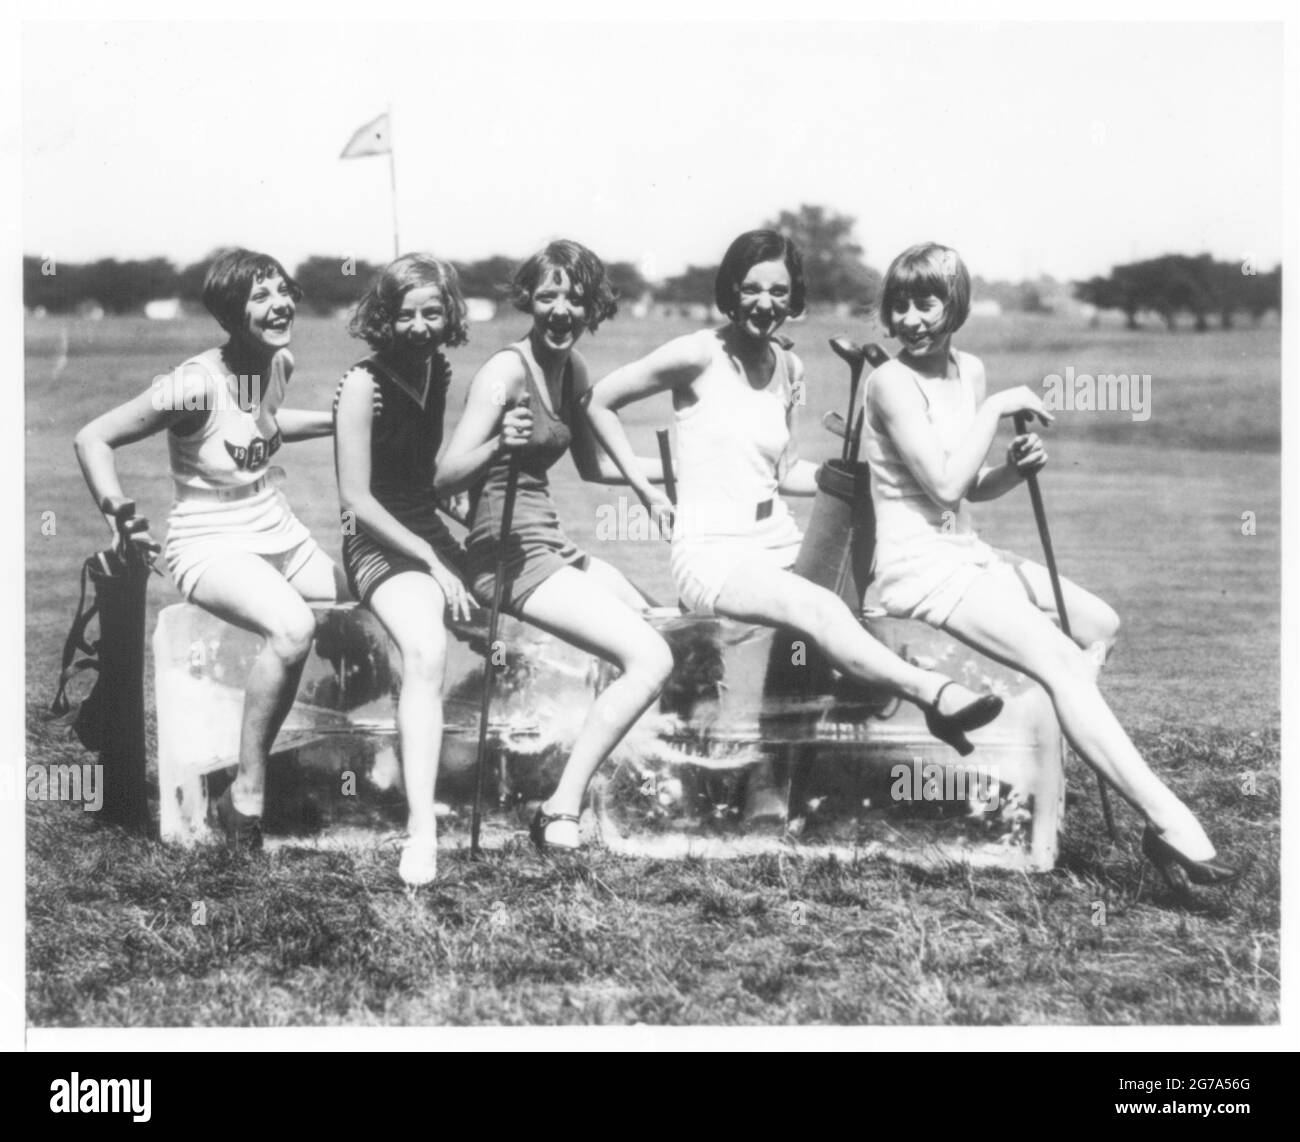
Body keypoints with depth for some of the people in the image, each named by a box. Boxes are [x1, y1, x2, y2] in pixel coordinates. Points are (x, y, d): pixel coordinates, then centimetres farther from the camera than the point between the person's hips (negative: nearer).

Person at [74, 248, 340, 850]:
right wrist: (120, 514, -30)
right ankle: (246, 796, -25)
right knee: (293, 627, -35)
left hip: (279, 534, 8)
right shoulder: (197, 384, -20)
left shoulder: (278, 363, 3)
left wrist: (336, 421, 16)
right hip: (212, 547, -8)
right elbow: (92, 437, -17)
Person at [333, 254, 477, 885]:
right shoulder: (363, 384, -11)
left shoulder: (439, 372, 10)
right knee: (426, 651, -35)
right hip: (379, 544, -8)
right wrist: (431, 561, -15)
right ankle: (421, 827, -41)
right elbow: (356, 499, -14)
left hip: (433, 533, 8)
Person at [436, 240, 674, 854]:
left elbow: (591, 466, 24)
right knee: (651, 659, -19)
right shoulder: (506, 370, -14)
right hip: (510, 555, -9)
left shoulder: (573, 368, 11)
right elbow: (445, 476, -20)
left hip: (552, 544, 9)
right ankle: (560, 812, -15)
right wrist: (498, 443, -38)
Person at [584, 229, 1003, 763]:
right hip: (713, 553, -8)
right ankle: (933, 693, -50)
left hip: (779, 548, 8)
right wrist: (643, 485, -3)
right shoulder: (700, 354, -5)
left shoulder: (789, 368, 14)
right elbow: (598, 401, 1)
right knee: (818, 610, -34)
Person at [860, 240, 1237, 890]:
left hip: (966, 554, 9)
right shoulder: (891, 381, -13)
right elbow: (943, 483, -22)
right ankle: (1168, 824, -27)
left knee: (1101, 626, 13)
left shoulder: (969, 372, 10)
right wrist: (996, 408, -15)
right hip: (917, 567, -9)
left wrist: (1016, 468, -4)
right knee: (1059, 660, -22)